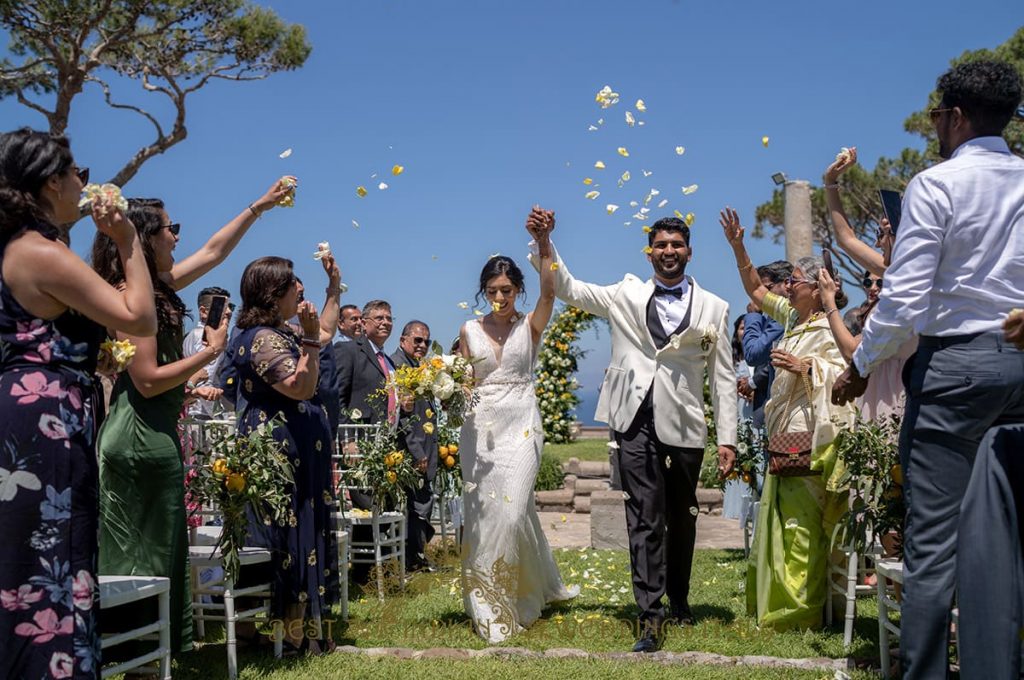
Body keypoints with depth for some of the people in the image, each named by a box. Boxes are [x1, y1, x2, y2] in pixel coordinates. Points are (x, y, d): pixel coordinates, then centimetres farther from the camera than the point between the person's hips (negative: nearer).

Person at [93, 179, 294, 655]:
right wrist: (211, 352, -12)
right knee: (146, 555, -4)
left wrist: (261, 206, 27)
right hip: (141, 437, -10)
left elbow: (214, 251, 24)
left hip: (154, 432, 10)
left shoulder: (157, 286, 12)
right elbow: (147, 380, -19)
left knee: (159, 550, 13)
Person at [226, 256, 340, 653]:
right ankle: (298, 632, 2)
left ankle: (304, 625, 19)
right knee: (290, 530, -5)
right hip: (281, 445, -11)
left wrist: (334, 291, 30)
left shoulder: (283, 332, 13)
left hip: (296, 447, 11)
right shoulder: (263, 338, -18)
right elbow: (301, 387, -23)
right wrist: (310, 339, -26)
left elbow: (323, 337, 32)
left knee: (301, 528, 13)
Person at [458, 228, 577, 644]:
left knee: (511, 510, -11)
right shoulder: (470, 331, 9)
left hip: (520, 426, -2)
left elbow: (549, 292, -16)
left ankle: (511, 602, 8)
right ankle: (487, 602, 19)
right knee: (482, 512, 2)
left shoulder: (530, 326, 3)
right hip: (480, 427, 2)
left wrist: (543, 243, -25)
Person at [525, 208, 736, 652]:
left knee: (682, 516, 13)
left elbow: (723, 377, 6)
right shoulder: (625, 296, 9)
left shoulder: (713, 308, 7)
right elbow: (566, 288, 7)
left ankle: (679, 598, 32)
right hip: (636, 420, -1)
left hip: (684, 424, 1)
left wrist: (727, 438, 1)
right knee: (645, 517, -6)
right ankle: (650, 614, -6)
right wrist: (544, 242, -8)